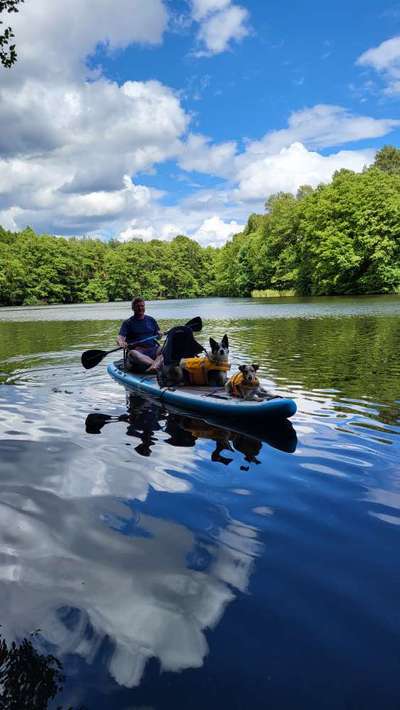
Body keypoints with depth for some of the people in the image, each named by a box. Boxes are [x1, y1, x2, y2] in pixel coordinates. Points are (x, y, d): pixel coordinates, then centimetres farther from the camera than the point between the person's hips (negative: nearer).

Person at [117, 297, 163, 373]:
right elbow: (120, 337, -4)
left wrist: (159, 334, -5)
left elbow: (157, 333, 20)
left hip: (153, 350, 3)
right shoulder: (127, 323, 10)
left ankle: (155, 365, -54)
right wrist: (121, 342, -28)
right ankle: (158, 364, -52)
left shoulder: (151, 320, 20)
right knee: (132, 354, -37)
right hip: (138, 350, -2)